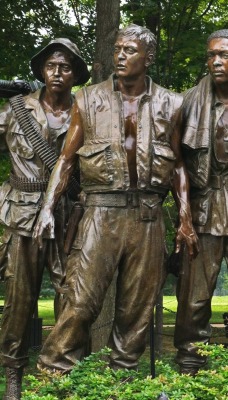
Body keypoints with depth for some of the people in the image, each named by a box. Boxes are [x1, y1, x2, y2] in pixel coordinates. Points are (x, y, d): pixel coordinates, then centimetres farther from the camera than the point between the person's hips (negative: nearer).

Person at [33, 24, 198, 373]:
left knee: (138, 306, 7)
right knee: (81, 301, -8)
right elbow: (67, 159, 7)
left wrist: (185, 220, 7)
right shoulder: (88, 100, 5)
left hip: (148, 216, 2)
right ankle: (52, 372, 4)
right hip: (101, 213, -2)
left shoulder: (169, 105, 8)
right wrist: (48, 207, -3)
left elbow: (177, 165, 13)